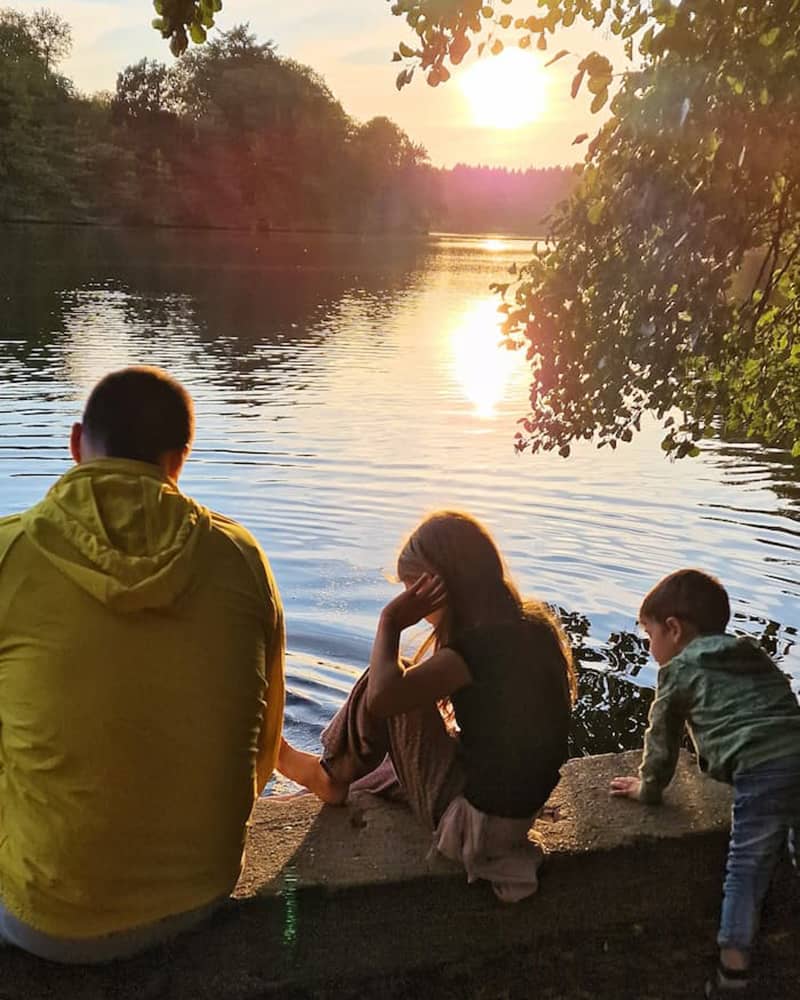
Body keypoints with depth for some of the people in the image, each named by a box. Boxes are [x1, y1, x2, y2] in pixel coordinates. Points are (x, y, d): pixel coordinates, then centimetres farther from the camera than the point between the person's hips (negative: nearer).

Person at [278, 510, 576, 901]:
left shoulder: (481, 644, -26)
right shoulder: (536, 626, 0)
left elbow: (383, 696, -31)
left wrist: (390, 621, -19)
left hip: (475, 821, -8)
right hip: (521, 807, 9)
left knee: (386, 685, -4)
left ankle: (331, 775, 19)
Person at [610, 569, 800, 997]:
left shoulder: (677, 671, 11)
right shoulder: (756, 655, 30)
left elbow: (662, 738, 17)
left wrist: (648, 788, 34)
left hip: (761, 772, -6)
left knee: (746, 870, 3)